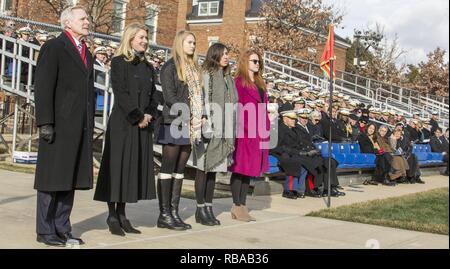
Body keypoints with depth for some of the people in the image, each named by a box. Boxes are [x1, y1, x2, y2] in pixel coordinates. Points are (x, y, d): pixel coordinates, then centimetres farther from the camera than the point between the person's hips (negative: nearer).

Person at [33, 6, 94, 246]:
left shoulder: (86, 53, 19)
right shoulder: (53, 48, -3)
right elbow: (43, 88, -9)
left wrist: (90, 125, 13)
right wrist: (45, 123, -16)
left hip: (81, 128, 7)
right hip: (59, 125, -7)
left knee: (70, 179, 10)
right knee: (51, 179, -1)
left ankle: (62, 229, 18)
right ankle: (45, 231, 8)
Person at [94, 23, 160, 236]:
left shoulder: (147, 67, 16)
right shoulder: (119, 62, -3)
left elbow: (153, 95, 14)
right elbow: (121, 93, -12)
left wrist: (149, 115, -4)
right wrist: (138, 117, -13)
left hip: (143, 125, 6)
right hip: (122, 123, -6)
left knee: (135, 168, 6)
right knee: (118, 166, -4)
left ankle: (122, 214, 13)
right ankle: (112, 216, 3)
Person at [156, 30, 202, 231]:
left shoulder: (194, 68, 19)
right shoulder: (171, 66, -2)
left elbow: (197, 95, 17)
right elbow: (169, 96, -10)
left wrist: (199, 117, 2)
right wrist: (187, 116, -14)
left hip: (190, 126, 7)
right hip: (174, 123, -7)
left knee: (180, 170, 7)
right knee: (168, 168, -4)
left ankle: (174, 212, 11)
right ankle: (164, 214, -1)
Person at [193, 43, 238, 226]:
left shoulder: (228, 78, 17)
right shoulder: (206, 75, -5)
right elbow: (204, 101, -11)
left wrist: (232, 133, 13)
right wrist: (207, 125, -17)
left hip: (224, 131, 7)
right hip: (209, 130, -7)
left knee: (213, 170, 10)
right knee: (203, 169, -1)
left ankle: (208, 208, 16)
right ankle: (201, 210, 4)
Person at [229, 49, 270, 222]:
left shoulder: (260, 84, 19)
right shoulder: (239, 82, -7)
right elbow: (236, 107, -12)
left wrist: (266, 129, 13)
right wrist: (244, 126, -16)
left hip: (258, 133, 8)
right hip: (244, 132, -8)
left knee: (250, 168, 10)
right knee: (240, 168, -2)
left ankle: (242, 204, 16)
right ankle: (237, 206, 4)